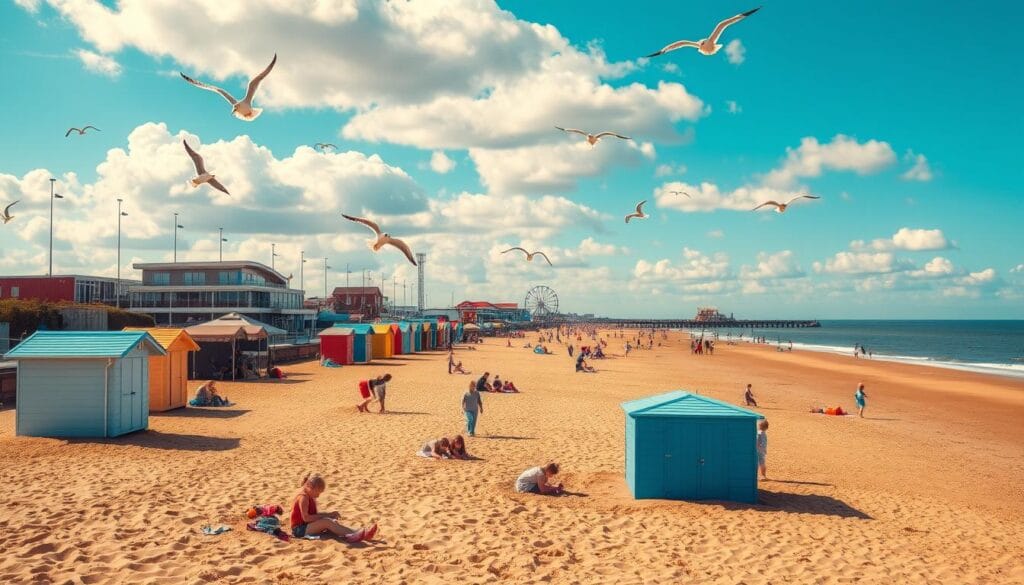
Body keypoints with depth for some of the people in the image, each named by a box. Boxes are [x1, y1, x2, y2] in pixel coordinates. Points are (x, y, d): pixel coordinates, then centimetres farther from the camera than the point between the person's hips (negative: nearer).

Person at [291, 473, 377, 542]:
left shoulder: (310, 497, 14)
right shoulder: (303, 497, -17)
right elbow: (306, 518, -25)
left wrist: (328, 514, -4)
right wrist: (326, 515, -19)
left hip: (307, 526, 9)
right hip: (299, 529, -9)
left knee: (333, 522, -13)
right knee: (327, 522, -29)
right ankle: (352, 535, -41)